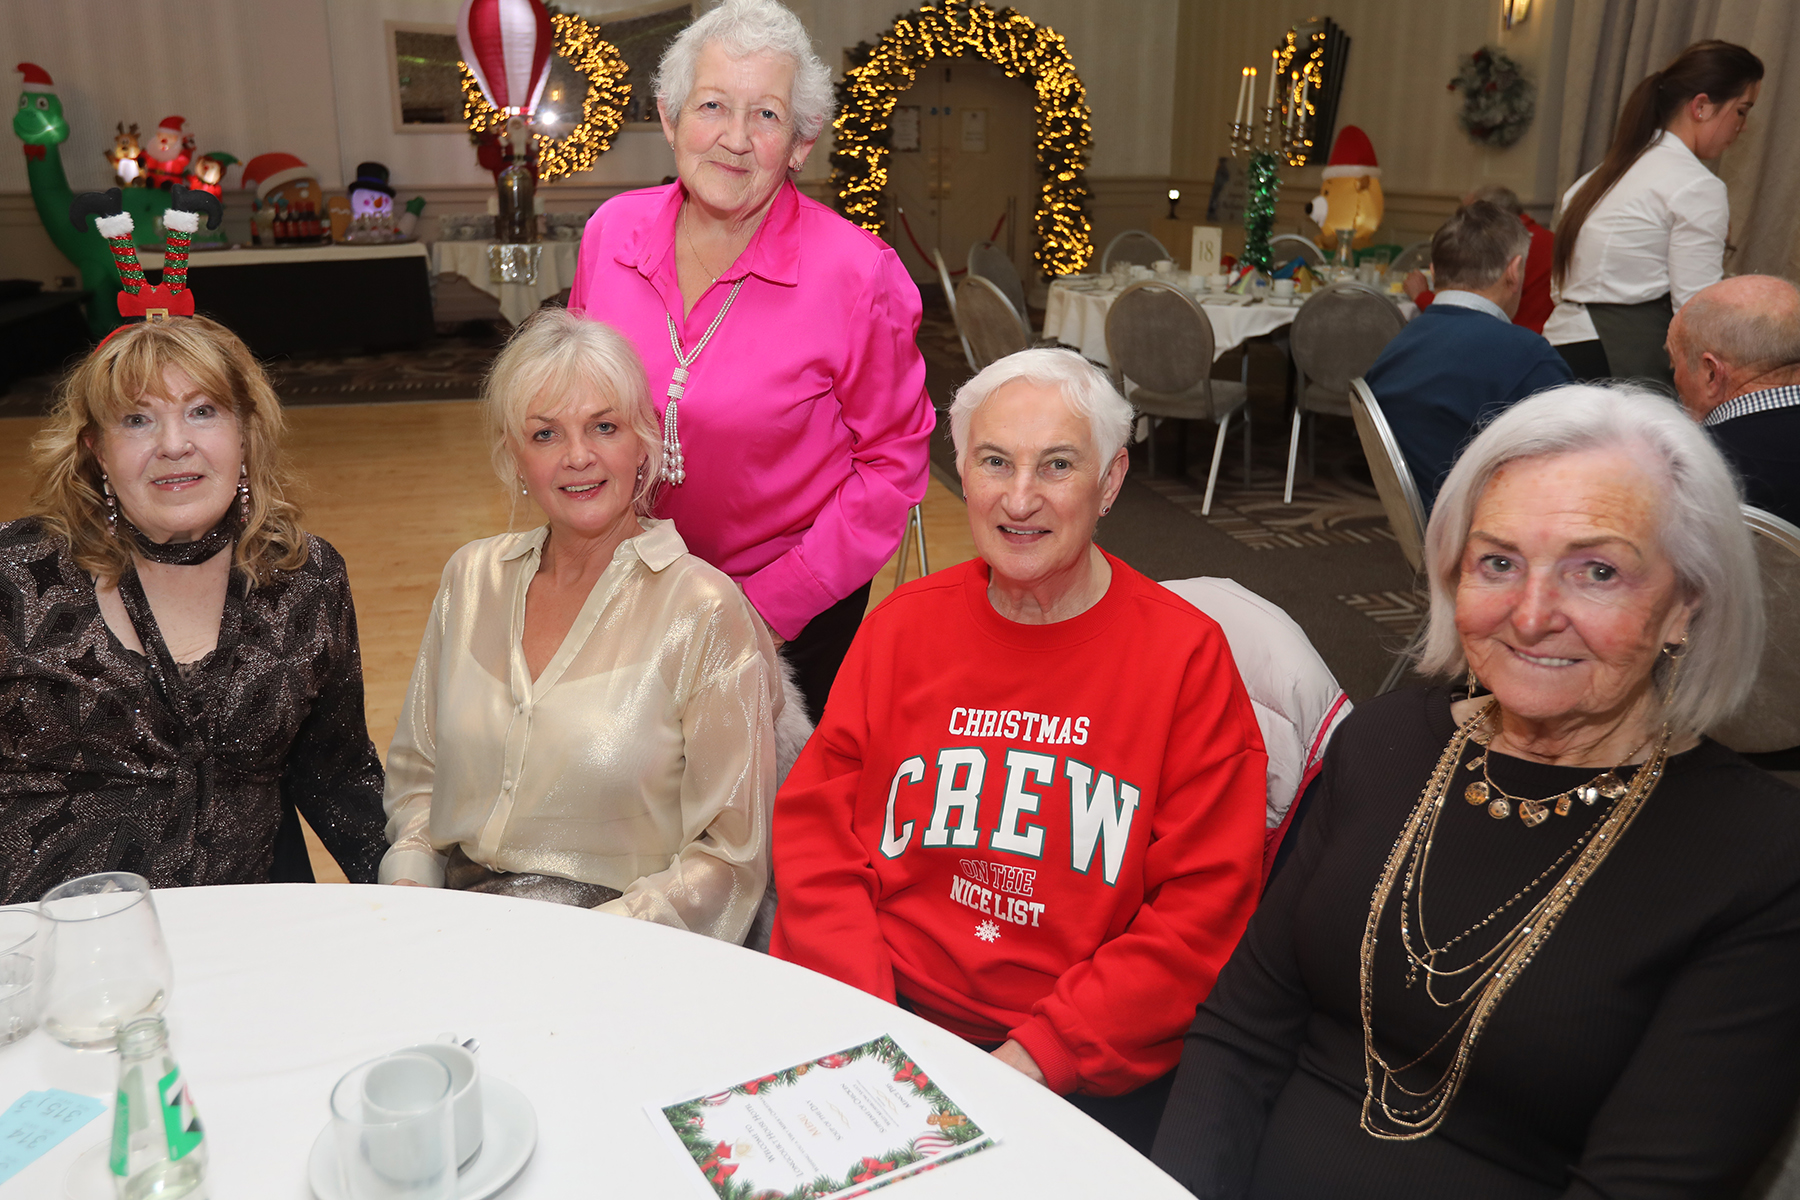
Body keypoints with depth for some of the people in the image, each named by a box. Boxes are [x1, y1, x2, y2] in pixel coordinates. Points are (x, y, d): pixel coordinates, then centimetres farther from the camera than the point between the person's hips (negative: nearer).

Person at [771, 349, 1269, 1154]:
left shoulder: (1187, 655, -3)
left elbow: (1203, 909, -6)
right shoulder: (902, 625, 6)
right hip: (892, 1020, 3)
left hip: (1092, 1071, -2)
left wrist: (1039, 1054, -12)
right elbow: (814, 826, 4)